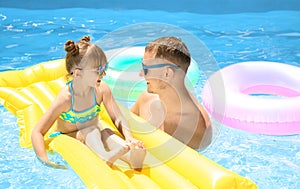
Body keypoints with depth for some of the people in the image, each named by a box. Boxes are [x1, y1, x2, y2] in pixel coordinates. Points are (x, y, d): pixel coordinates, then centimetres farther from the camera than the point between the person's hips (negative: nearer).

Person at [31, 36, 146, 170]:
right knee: (90, 131, -31)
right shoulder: (66, 98, -24)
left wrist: (129, 138, -32)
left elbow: (118, 119, -12)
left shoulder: (102, 90, -12)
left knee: (106, 133, -26)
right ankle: (105, 157, -56)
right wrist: (45, 161, -38)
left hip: (93, 139, 4)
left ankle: (130, 155, -50)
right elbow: (37, 132, -24)